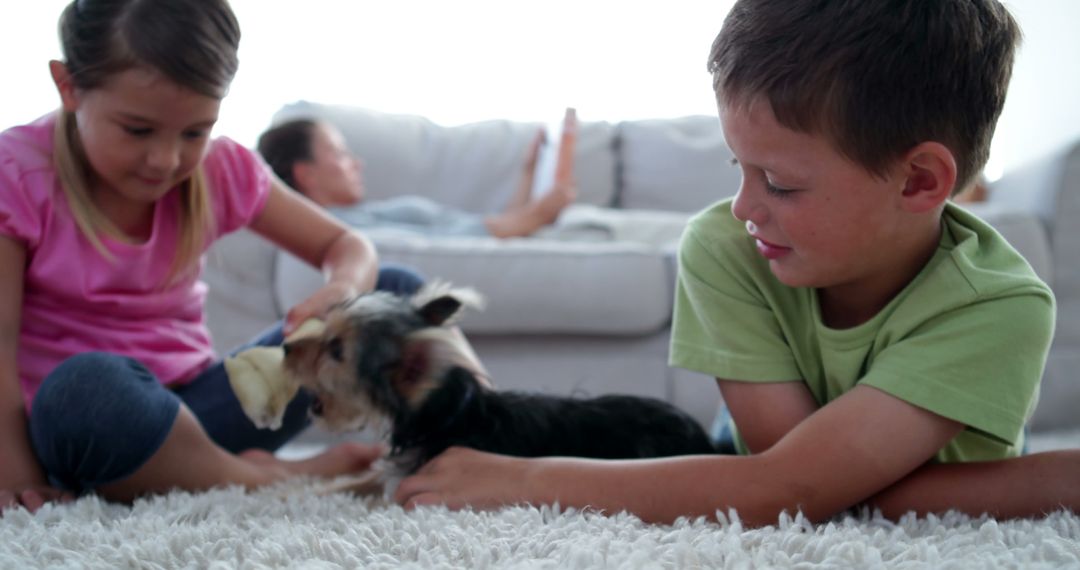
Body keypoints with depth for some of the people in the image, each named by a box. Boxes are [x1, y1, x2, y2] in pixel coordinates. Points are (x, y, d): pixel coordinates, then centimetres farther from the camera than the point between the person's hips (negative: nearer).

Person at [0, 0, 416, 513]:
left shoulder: (220, 170, -1)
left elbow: (347, 247, 4)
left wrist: (342, 290, -20)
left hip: (193, 406, 5)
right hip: (71, 423, -4)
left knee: (396, 290, -2)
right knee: (87, 385, -44)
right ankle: (269, 481, -24)